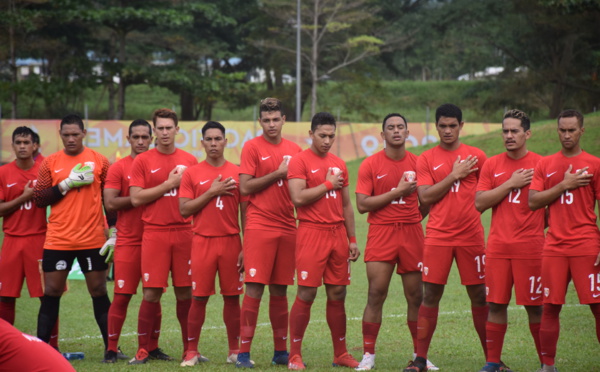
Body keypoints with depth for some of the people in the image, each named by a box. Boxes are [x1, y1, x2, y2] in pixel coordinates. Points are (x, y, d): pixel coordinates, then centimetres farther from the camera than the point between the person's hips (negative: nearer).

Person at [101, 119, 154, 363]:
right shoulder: (119, 168, 2)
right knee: (122, 296, -5)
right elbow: (110, 203, -7)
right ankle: (112, 349, 1)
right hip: (128, 241, -3)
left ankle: (152, 346, 13)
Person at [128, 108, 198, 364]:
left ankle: (189, 349, 12)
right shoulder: (143, 161, 3)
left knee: (185, 293, 4)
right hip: (154, 234, -2)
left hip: (184, 232, 2)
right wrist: (169, 184, -8)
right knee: (152, 293, -4)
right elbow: (136, 198, -6)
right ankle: (144, 350, 5)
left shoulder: (189, 161, 10)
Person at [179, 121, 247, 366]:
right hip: (202, 242, -1)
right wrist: (212, 192, -11)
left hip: (231, 242, 1)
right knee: (199, 298, -1)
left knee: (232, 297, 3)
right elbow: (184, 209, -4)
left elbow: (245, 211, 5)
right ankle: (192, 351, 8)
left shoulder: (237, 173, 5)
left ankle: (234, 351, 12)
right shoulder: (192, 174, 3)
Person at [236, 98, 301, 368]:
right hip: (259, 227, -4)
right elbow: (245, 187, -9)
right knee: (254, 289, -8)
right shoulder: (252, 147, -1)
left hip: (287, 228, 4)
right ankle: (244, 353, -6)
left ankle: (280, 351, 14)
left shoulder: (294, 150, 12)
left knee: (280, 290, 9)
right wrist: (278, 174, -11)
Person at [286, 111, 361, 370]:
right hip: (311, 233, -6)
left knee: (337, 294, 8)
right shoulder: (300, 161, -5)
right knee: (306, 294, -7)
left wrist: (352, 239, 15)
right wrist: (328, 184, -9)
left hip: (338, 234, 6)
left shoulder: (339, 165, 14)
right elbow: (298, 198, -18)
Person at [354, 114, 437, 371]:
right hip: (381, 234, -2)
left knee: (416, 297, 5)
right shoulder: (370, 165, -1)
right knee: (376, 296, -7)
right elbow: (362, 205, -9)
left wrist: (414, 218, 5)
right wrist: (398, 191, -12)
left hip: (412, 234, 3)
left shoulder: (417, 164, 7)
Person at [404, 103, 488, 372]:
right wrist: (454, 176, -9)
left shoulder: (476, 157, 6)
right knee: (430, 295, -3)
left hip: (471, 236, 1)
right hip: (437, 236, 0)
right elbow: (425, 197, -6)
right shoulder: (426, 159, 5)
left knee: (479, 296, 4)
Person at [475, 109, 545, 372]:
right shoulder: (492, 165, 9)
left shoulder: (540, 164, 1)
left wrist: (535, 226, -3)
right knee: (496, 305, 3)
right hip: (498, 247, 3)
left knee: (535, 306, -1)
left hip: (530, 247, -3)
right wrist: (511, 183, -7)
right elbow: (479, 203, -1)